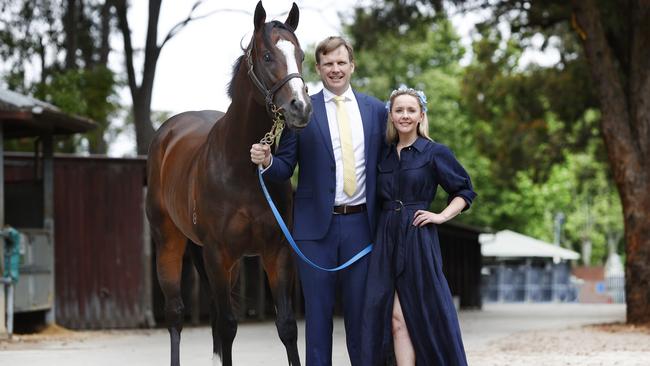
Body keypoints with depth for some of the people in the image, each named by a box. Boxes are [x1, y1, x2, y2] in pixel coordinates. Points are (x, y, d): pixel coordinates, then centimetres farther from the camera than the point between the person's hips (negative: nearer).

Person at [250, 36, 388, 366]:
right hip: (316, 225, -2)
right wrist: (266, 160, -20)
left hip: (361, 224, 2)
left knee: (360, 308, 8)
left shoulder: (375, 110, 8)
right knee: (318, 309, 3)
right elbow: (286, 168, 2)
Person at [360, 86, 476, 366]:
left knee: (427, 315, -1)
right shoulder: (384, 155, 12)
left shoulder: (435, 153, -1)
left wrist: (442, 216, -9)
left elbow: (464, 191, 3)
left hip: (419, 240, -4)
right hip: (386, 241, 4)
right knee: (395, 319, -3)